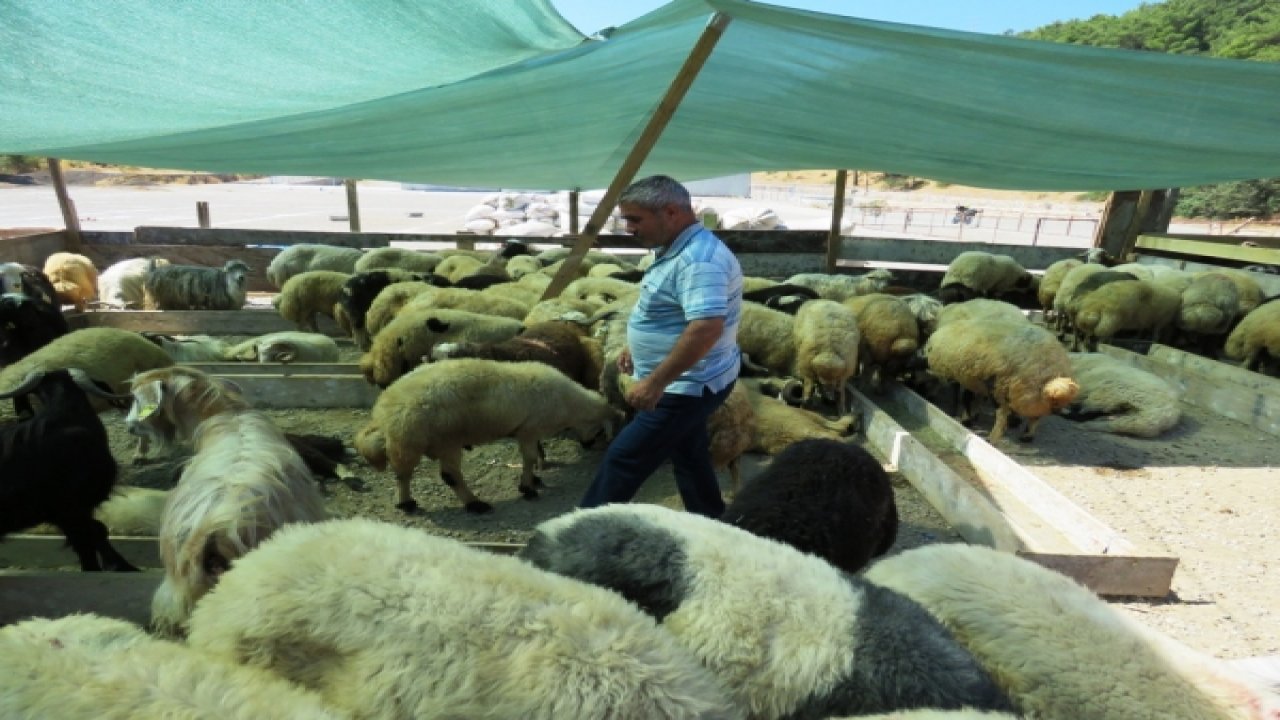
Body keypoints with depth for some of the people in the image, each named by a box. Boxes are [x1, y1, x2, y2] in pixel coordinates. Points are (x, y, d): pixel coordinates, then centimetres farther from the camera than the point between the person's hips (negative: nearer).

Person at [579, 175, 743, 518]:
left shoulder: (699, 259, -26)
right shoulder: (677, 249, 8)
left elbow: (706, 328, -36)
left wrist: (655, 382, -32)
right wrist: (638, 346, 19)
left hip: (686, 385, -10)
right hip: (687, 382, 10)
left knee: (624, 458, -1)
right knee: (689, 456, 21)